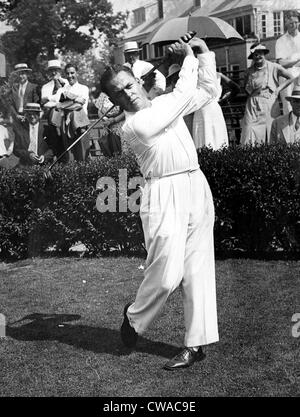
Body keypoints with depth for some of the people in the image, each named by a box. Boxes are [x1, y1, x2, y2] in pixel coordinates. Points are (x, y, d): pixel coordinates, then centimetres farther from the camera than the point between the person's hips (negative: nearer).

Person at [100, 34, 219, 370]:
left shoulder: (163, 103, 13)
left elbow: (208, 91, 23)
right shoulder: (133, 125, -10)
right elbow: (183, 95, -9)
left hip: (196, 187, 7)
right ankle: (133, 318, 22)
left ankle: (196, 343, 12)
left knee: (199, 270, 4)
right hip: (165, 196, -6)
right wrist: (189, 58, 3)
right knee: (167, 275, -9)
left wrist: (204, 52, 13)